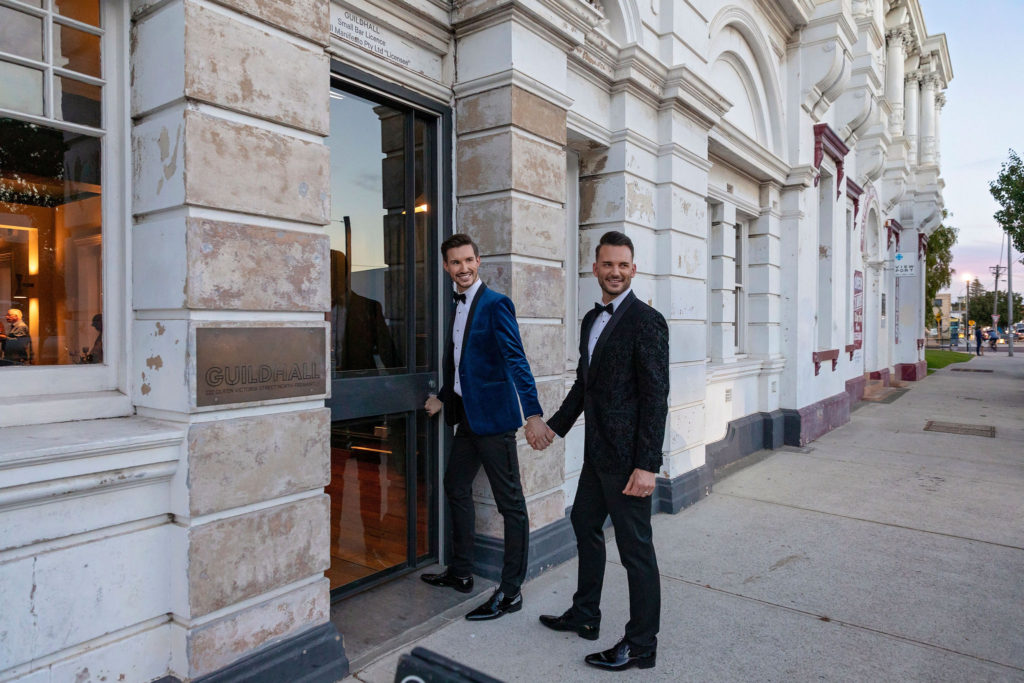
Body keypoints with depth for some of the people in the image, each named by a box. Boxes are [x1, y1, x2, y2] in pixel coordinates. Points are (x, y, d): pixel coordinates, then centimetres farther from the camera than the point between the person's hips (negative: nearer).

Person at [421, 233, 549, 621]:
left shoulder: (496, 305, -13)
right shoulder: (458, 306, 13)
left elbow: (516, 360, -22)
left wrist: (533, 413, -30)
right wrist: (444, 399, 23)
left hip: (493, 417, -9)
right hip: (467, 416, 10)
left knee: (510, 504, 1)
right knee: (456, 487, 19)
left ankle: (510, 592, 13)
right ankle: (460, 573, 37)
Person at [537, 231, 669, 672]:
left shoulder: (646, 321, -14)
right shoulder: (591, 320, 11)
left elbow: (656, 396, -19)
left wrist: (647, 465, -22)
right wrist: (556, 425, 17)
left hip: (626, 457, -9)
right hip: (597, 452, 9)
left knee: (635, 548, 4)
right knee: (585, 524, 22)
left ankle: (641, 645, 23)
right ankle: (585, 616, 42)